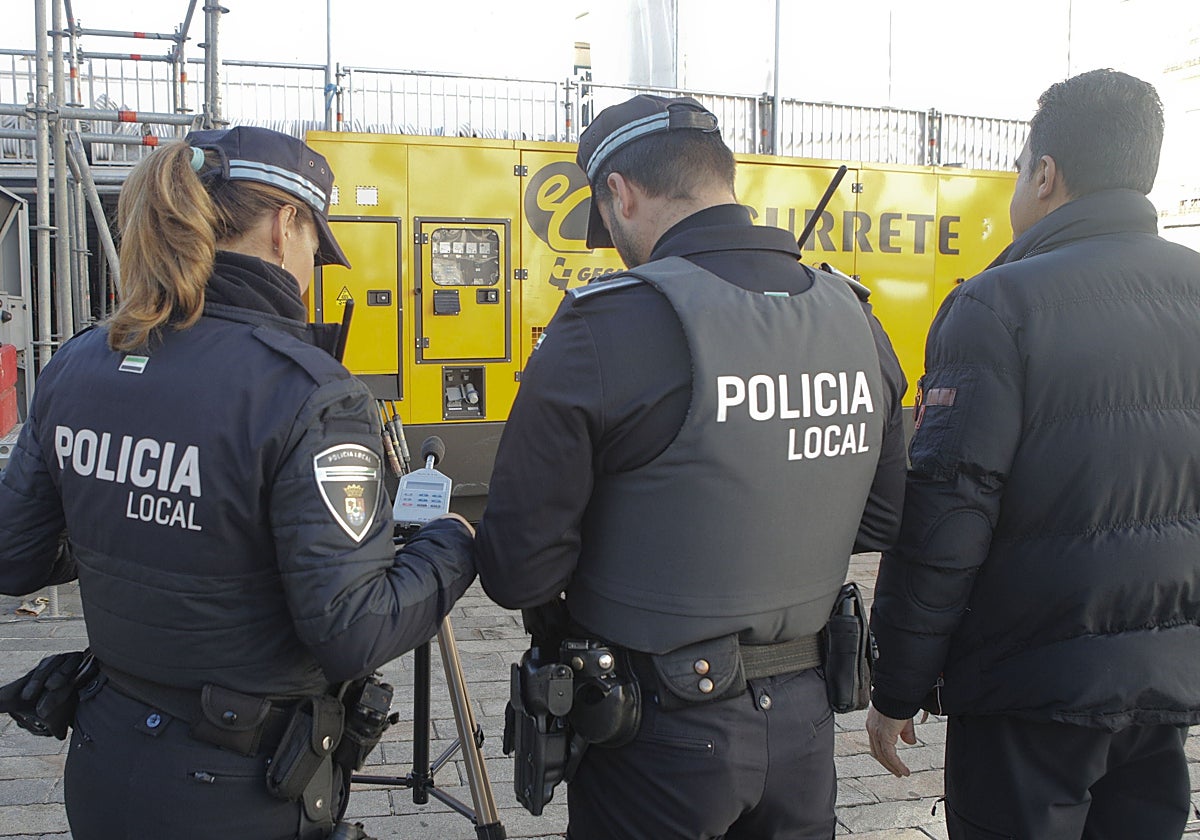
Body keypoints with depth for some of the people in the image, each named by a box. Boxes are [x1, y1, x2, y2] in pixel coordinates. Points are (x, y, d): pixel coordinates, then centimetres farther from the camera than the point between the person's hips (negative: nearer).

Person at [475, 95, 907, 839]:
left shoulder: (606, 328, -20)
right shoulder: (854, 319, -2)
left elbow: (518, 573, -18)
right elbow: (883, 522, 8)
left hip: (660, 731, -5)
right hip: (803, 720, 5)